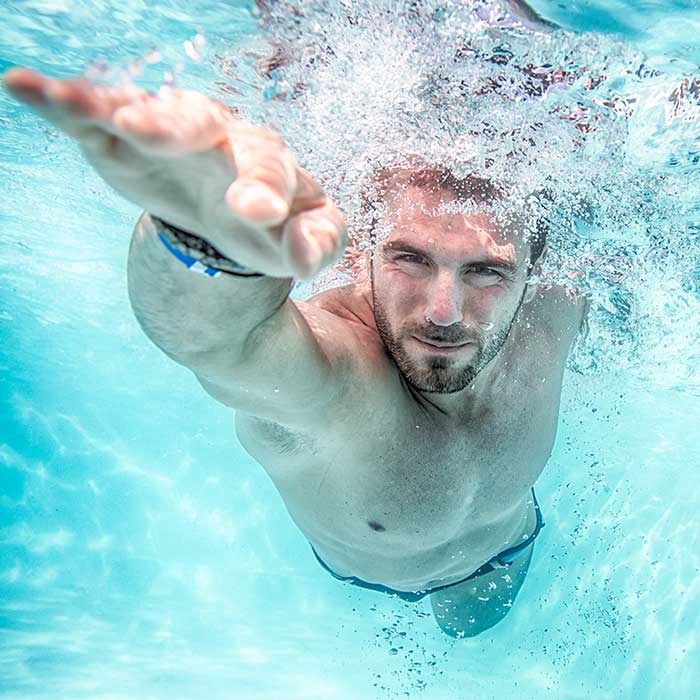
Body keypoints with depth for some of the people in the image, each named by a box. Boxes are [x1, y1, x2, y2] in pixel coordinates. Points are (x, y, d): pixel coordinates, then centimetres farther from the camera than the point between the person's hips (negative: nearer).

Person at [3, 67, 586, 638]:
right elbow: (209, 332, -80)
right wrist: (211, 243, -97)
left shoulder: (551, 312, -37)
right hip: (349, 572, -2)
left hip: (501, 552, 3)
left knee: (469, 627, 39)